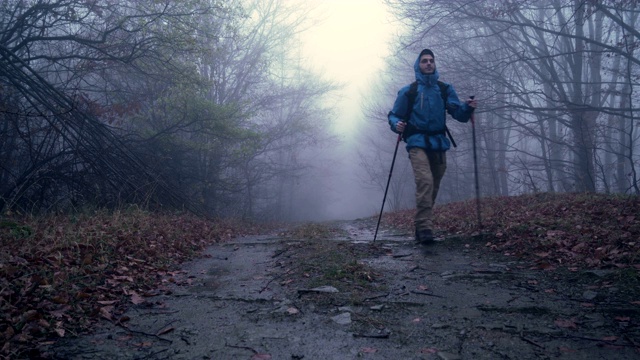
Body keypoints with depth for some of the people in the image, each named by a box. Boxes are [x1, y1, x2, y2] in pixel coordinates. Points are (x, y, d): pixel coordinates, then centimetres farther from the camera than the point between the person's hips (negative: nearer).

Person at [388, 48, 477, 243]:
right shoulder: (408, 91, 4)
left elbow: (458, 113, 6)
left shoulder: (445, 89, 11)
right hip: (418, 143, -4)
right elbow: (394, 115, 8)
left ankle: (421, 227, 23)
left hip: (439, 144, 4)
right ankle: (424, 228, -25)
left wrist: (468, 107, -16)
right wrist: (396, 124, -15)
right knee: (425, 182, -25)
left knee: (433, 187, 9)